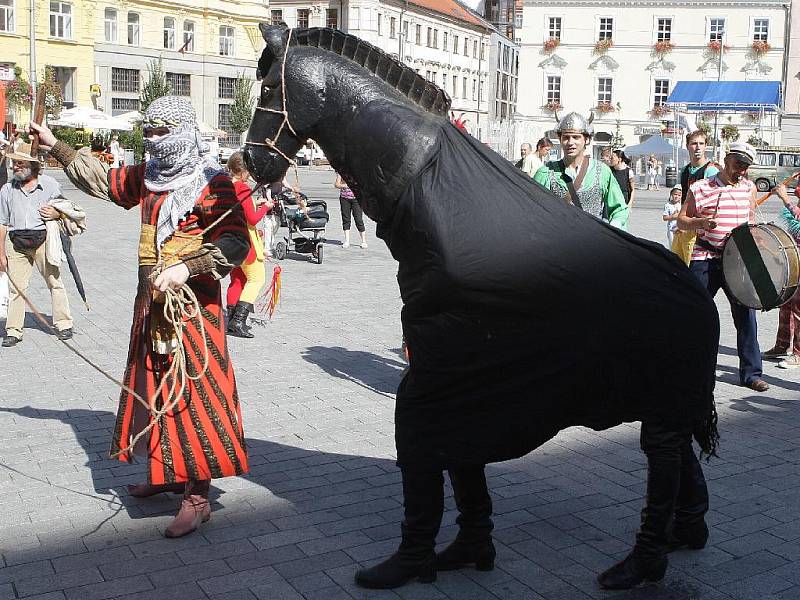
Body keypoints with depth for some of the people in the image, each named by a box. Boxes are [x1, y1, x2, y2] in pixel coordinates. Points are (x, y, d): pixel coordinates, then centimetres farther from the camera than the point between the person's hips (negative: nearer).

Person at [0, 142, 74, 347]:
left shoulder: (49, 184, 2)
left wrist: (57, 213, -14)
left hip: (43, 239, -1)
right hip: (16, 243, 2)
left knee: (55, 281, 4)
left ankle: (63, 324, 16)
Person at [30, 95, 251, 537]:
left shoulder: (212, 183, -13)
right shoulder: (148, 177, 11)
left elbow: (234, 242, -21)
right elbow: (101, 180, 28)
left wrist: (187, 267, -32)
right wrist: (55, 146, 28)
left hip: (193, 305, -8)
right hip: (151, 303, 9)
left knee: (194, 394, -6)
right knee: (154, 388, 17)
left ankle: (197, 497, 2)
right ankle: (167, 473, 33)